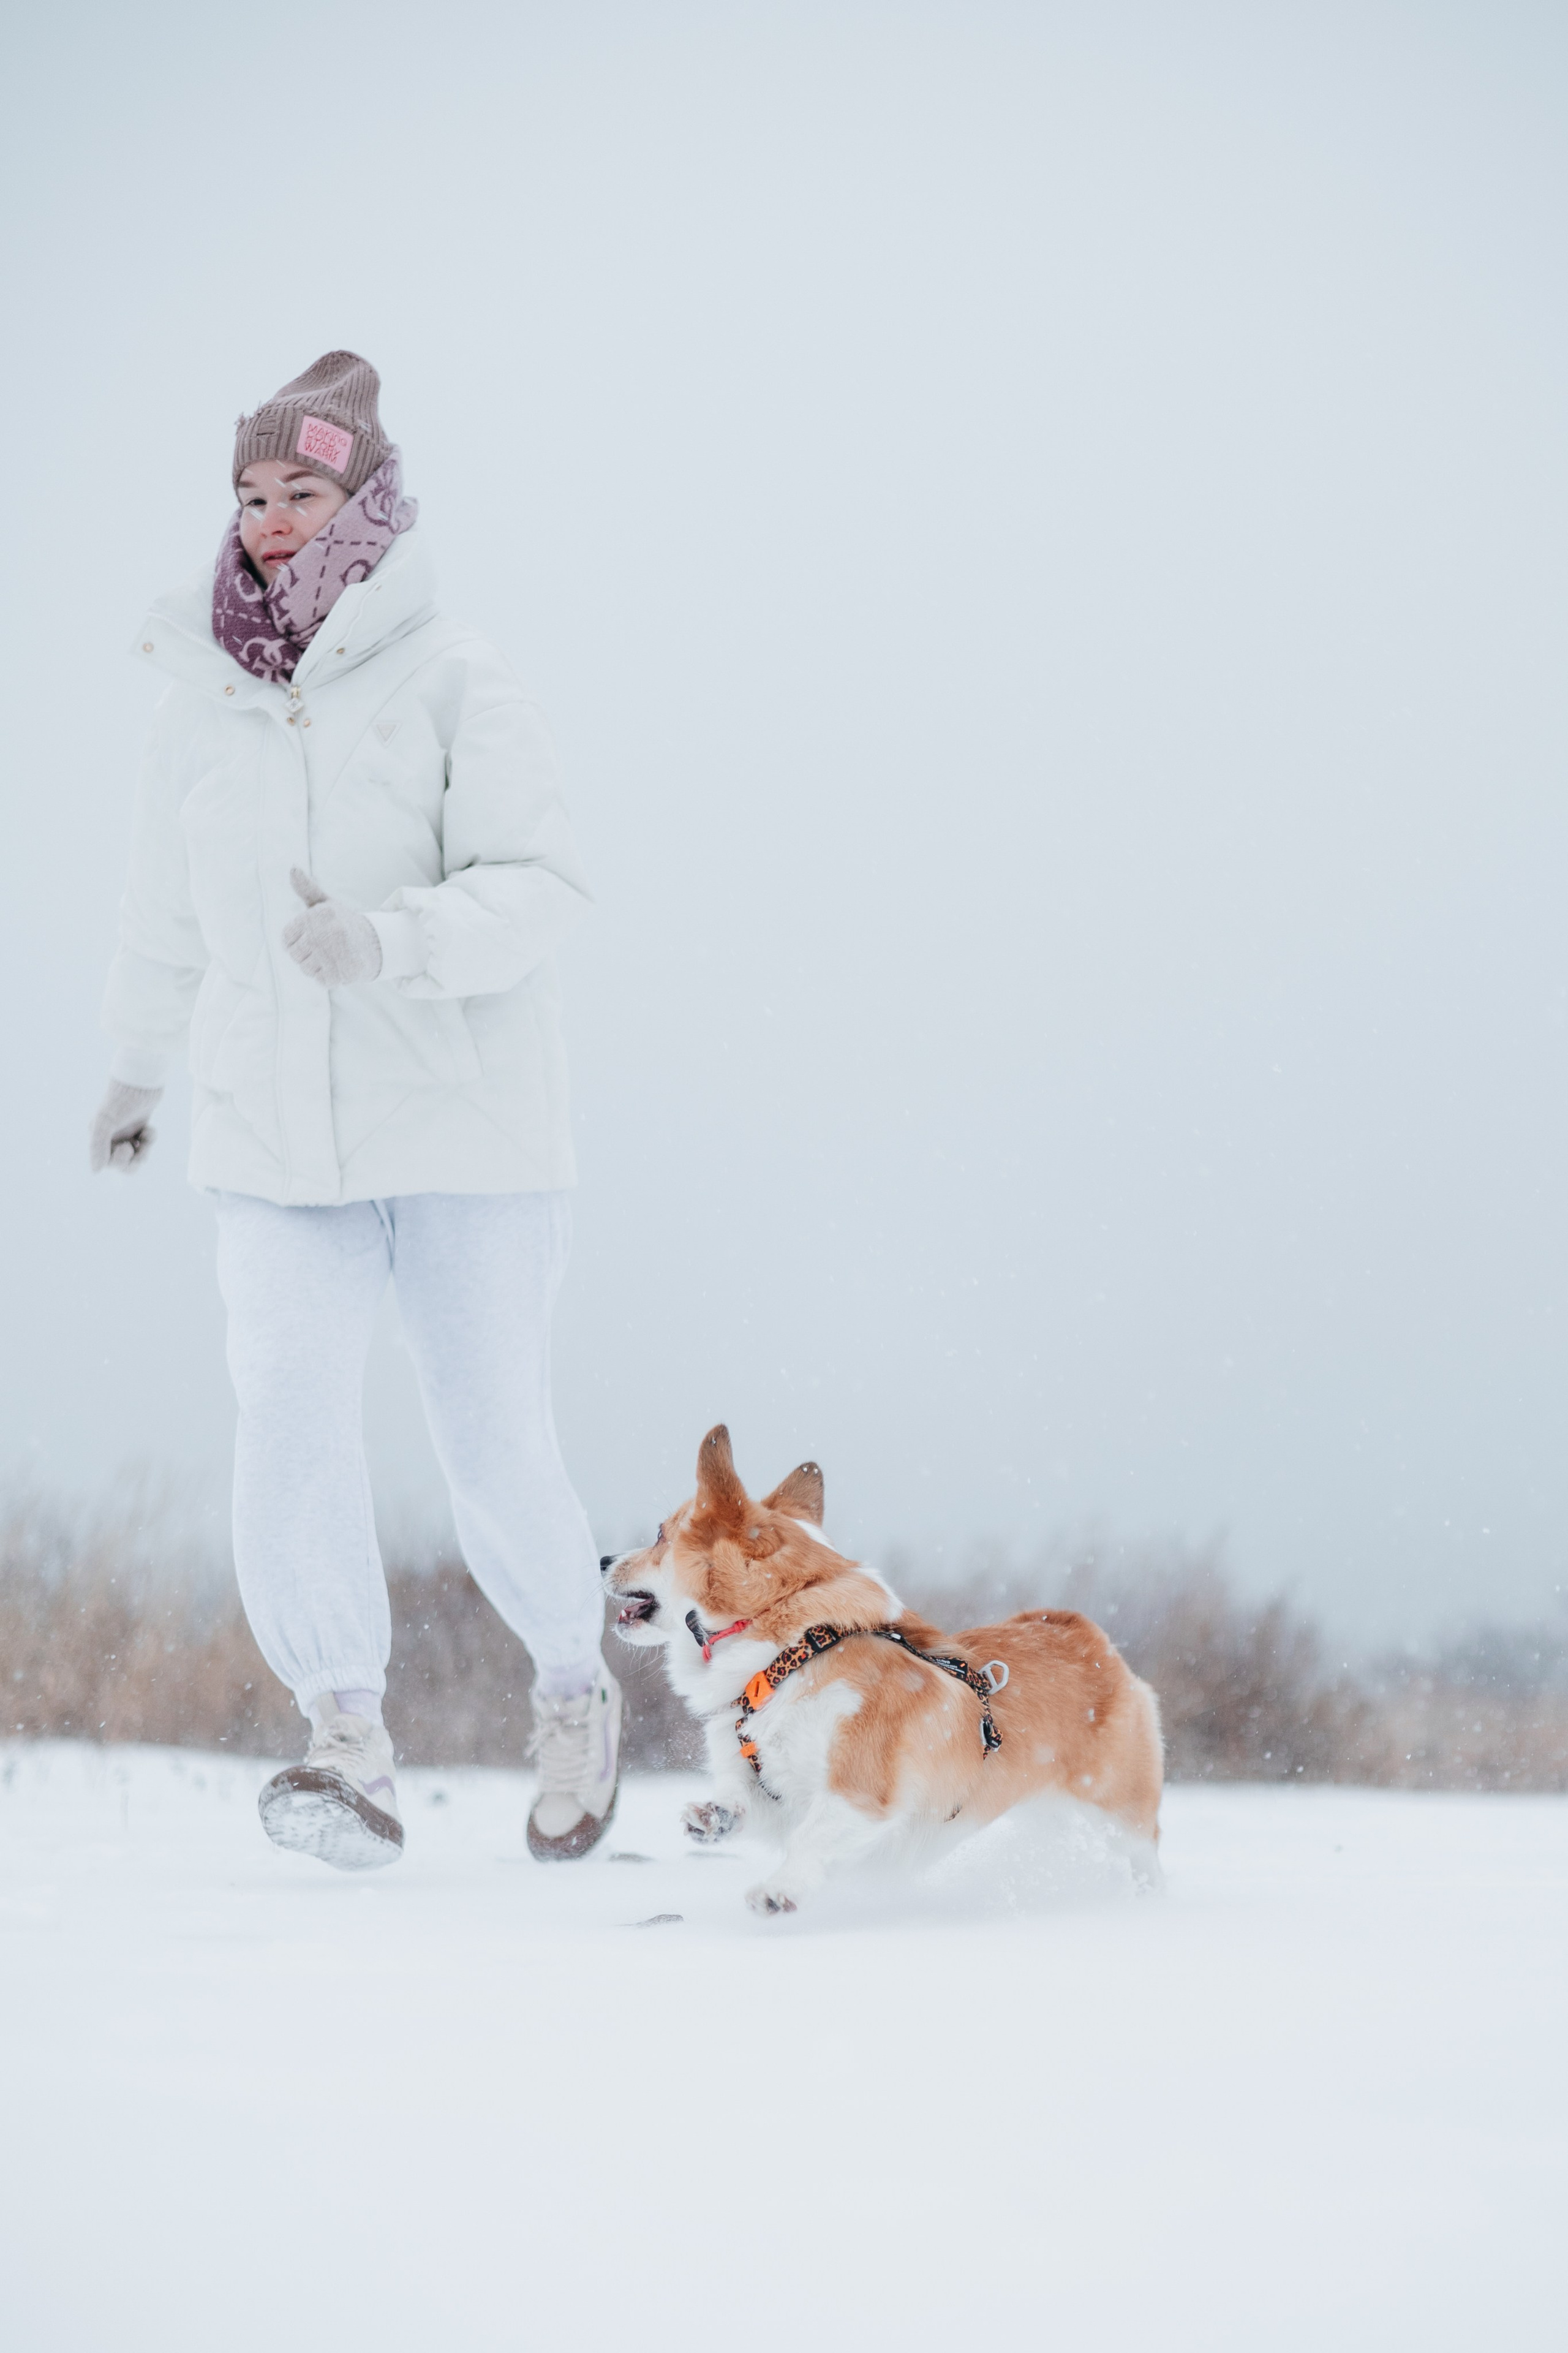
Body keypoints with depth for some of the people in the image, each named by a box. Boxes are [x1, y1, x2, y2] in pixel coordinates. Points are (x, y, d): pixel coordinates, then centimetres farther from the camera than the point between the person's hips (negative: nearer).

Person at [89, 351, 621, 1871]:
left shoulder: (450, 680, -6)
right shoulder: (200, 700, 6)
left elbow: (539, 882, -13)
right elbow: (169, 906, 21)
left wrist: (391, 941, -29)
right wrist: (138, 1065, 33)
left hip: (465, 1130, -3)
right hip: (275, 1139, 3)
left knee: (497, 1446, 1)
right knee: (288, 1433, -15)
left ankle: (574, 1689, 26)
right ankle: (348, 1746, -12)